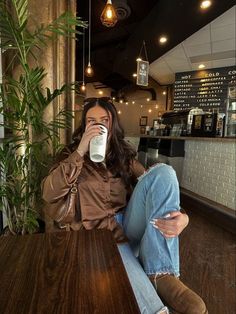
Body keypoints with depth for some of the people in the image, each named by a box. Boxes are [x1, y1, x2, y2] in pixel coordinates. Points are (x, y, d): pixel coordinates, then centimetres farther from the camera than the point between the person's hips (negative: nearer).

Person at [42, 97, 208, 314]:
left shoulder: (125, 154, 12)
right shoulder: (72, 155, 7)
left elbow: (155, 185, 2)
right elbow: (49, 195, -9)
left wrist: (181, 216, -20)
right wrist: (81, 151, -17)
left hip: (130, 224, 4)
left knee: (162, 171, -22)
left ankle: (161, 273, -21)